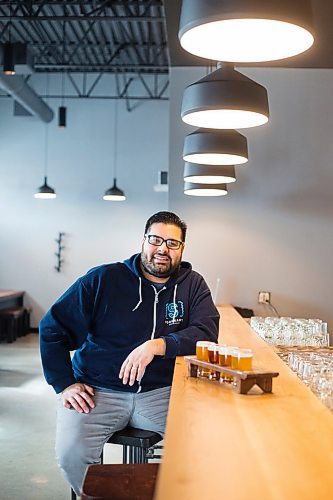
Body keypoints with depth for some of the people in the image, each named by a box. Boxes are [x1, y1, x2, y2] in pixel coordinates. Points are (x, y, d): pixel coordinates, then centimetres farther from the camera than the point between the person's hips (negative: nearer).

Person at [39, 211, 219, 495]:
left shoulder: (193, 284, 5)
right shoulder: (104, 279, -1)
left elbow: (207, 333, -9)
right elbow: (52, 329, 2)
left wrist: (157, 346, -24)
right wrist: (65, 384, -5)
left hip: (161, 391, 1)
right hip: (98, 391, -1)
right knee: (72, 452, -25)